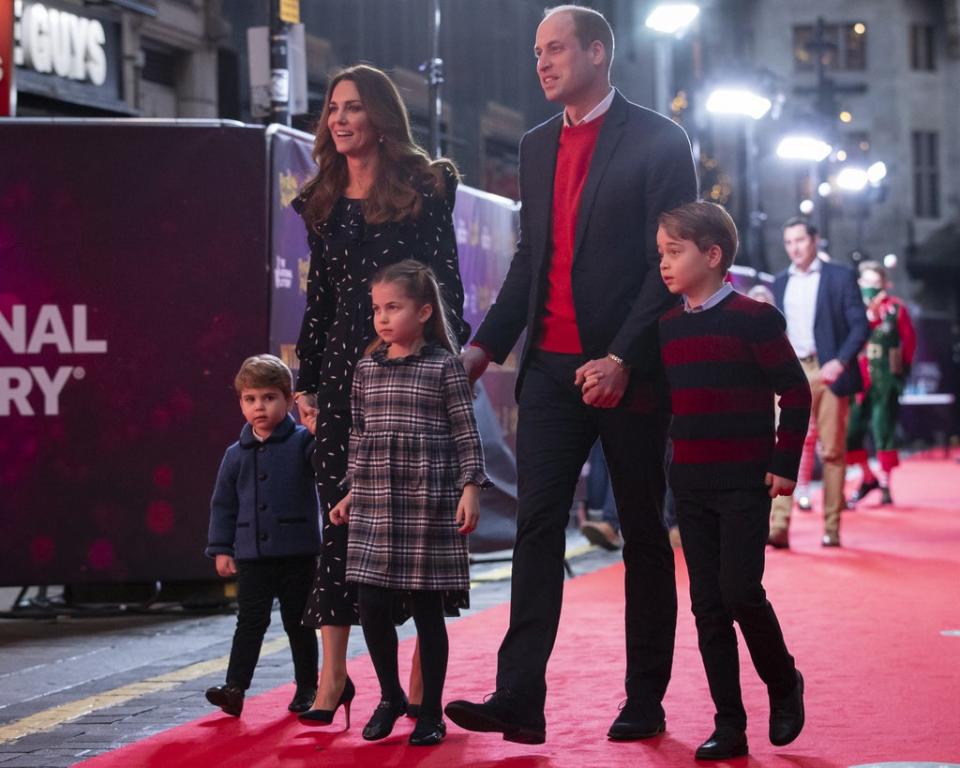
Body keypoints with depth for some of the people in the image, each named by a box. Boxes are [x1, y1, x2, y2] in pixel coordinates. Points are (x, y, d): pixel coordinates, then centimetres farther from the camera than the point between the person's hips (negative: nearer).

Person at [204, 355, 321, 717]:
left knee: (299, 622, 7)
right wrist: (221, 548, 6)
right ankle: (235, 687, -2)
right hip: (252, 555, 2)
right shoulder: (236, 454, 6)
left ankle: (307, 687, 19)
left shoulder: (303, 442, -3)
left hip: (298, 554, -2)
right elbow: (223, 504, 10)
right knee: (250, 621, 0)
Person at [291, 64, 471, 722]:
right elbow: (319, 296, 15)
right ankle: (333, 672, 1)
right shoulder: (324, 203, 13)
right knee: (340, 512, 0)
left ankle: (424, 668, 6)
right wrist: (307, 381, 11)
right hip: (345, 366, 4)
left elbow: (448, 282, -3)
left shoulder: (423, 188, -1)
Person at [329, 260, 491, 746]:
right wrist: (353, 493, 15)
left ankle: (430, 712, 11)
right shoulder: (366, 370, 10)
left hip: (428, 505, -4)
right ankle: (390, 696, 23)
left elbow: (466, 434, -4)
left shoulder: (444, 367, -3)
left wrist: (470, 488, -11)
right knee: (372, 606, 3)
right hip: (374, 506, 4)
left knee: (426, 607, 1)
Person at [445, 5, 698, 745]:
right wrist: (487, 344, 7)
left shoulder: (657, 141, -5)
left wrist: (623, 358, -18)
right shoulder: (537, 146, 14)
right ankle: (520, 698, -9)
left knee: (643, 532, 5)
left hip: (627, 368, -5)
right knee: (538, 524, -4)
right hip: (552, 365, 5)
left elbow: (670, 261, -10)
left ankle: (645, 702, 12)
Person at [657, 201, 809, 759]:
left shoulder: (752, 318, -9)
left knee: (741, 590, -12)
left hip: (745, 482, -6)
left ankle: (784, 683, 15)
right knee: (708, 603, 4)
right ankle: (729, 726, 9)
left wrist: (785, 464, -10)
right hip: (691, 483, 6)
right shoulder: (668, 327, 9)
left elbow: (796, 391, -8)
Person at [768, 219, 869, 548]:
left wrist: (841, 361, -16)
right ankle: (779, 527, -16)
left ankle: (832, 528, 7)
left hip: (827, 372, -3)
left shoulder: (840, 277, 2)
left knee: (833, 451, 2)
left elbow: (860, 325, -2)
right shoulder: (780, 283, 15)